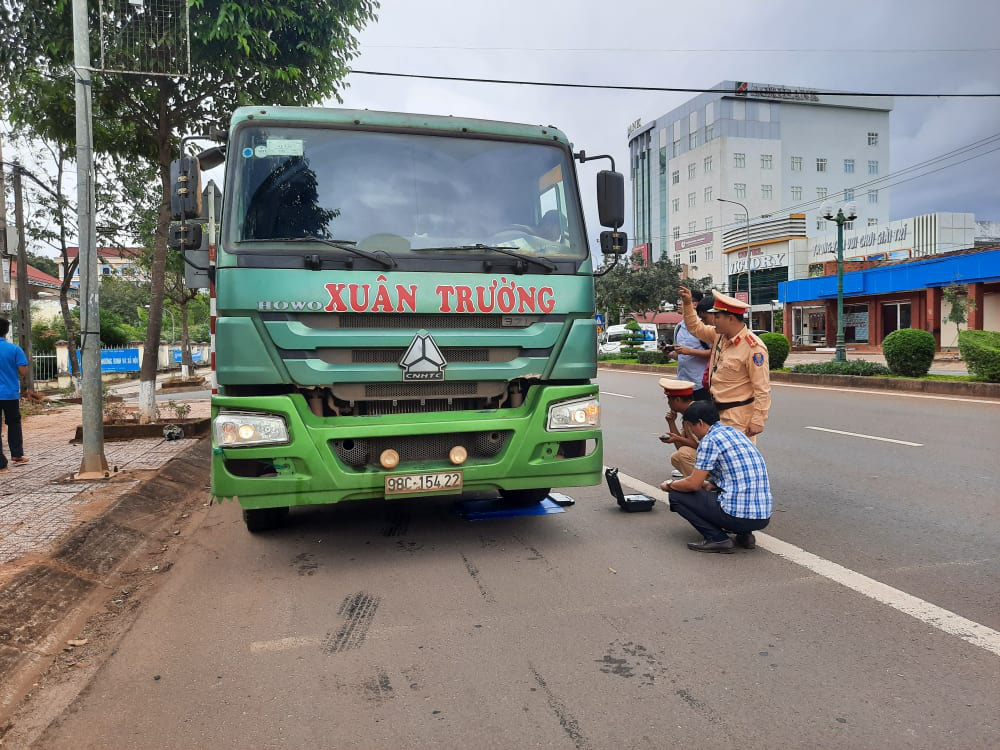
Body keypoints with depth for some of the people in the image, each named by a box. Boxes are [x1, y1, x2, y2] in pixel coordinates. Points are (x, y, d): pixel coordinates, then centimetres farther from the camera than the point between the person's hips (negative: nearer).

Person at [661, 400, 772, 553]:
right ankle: (744, 534, 15)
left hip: (739, 515, -9)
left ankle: (717, 539, -5)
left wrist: (670, 485, 10)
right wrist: (708, 484, 29)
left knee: (676, 495, 4)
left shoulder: (710, 439, -9)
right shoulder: (734, 431, 16)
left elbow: (693, 484, -8)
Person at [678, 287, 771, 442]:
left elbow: (762, 389, -19)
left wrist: (758, 421, -21)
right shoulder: (719, 335, 6)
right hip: (717, 410, 8)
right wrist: (688, 303, 11)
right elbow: (696, 328, 24)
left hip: (738, 417, -8)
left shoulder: (753, 347, -19)